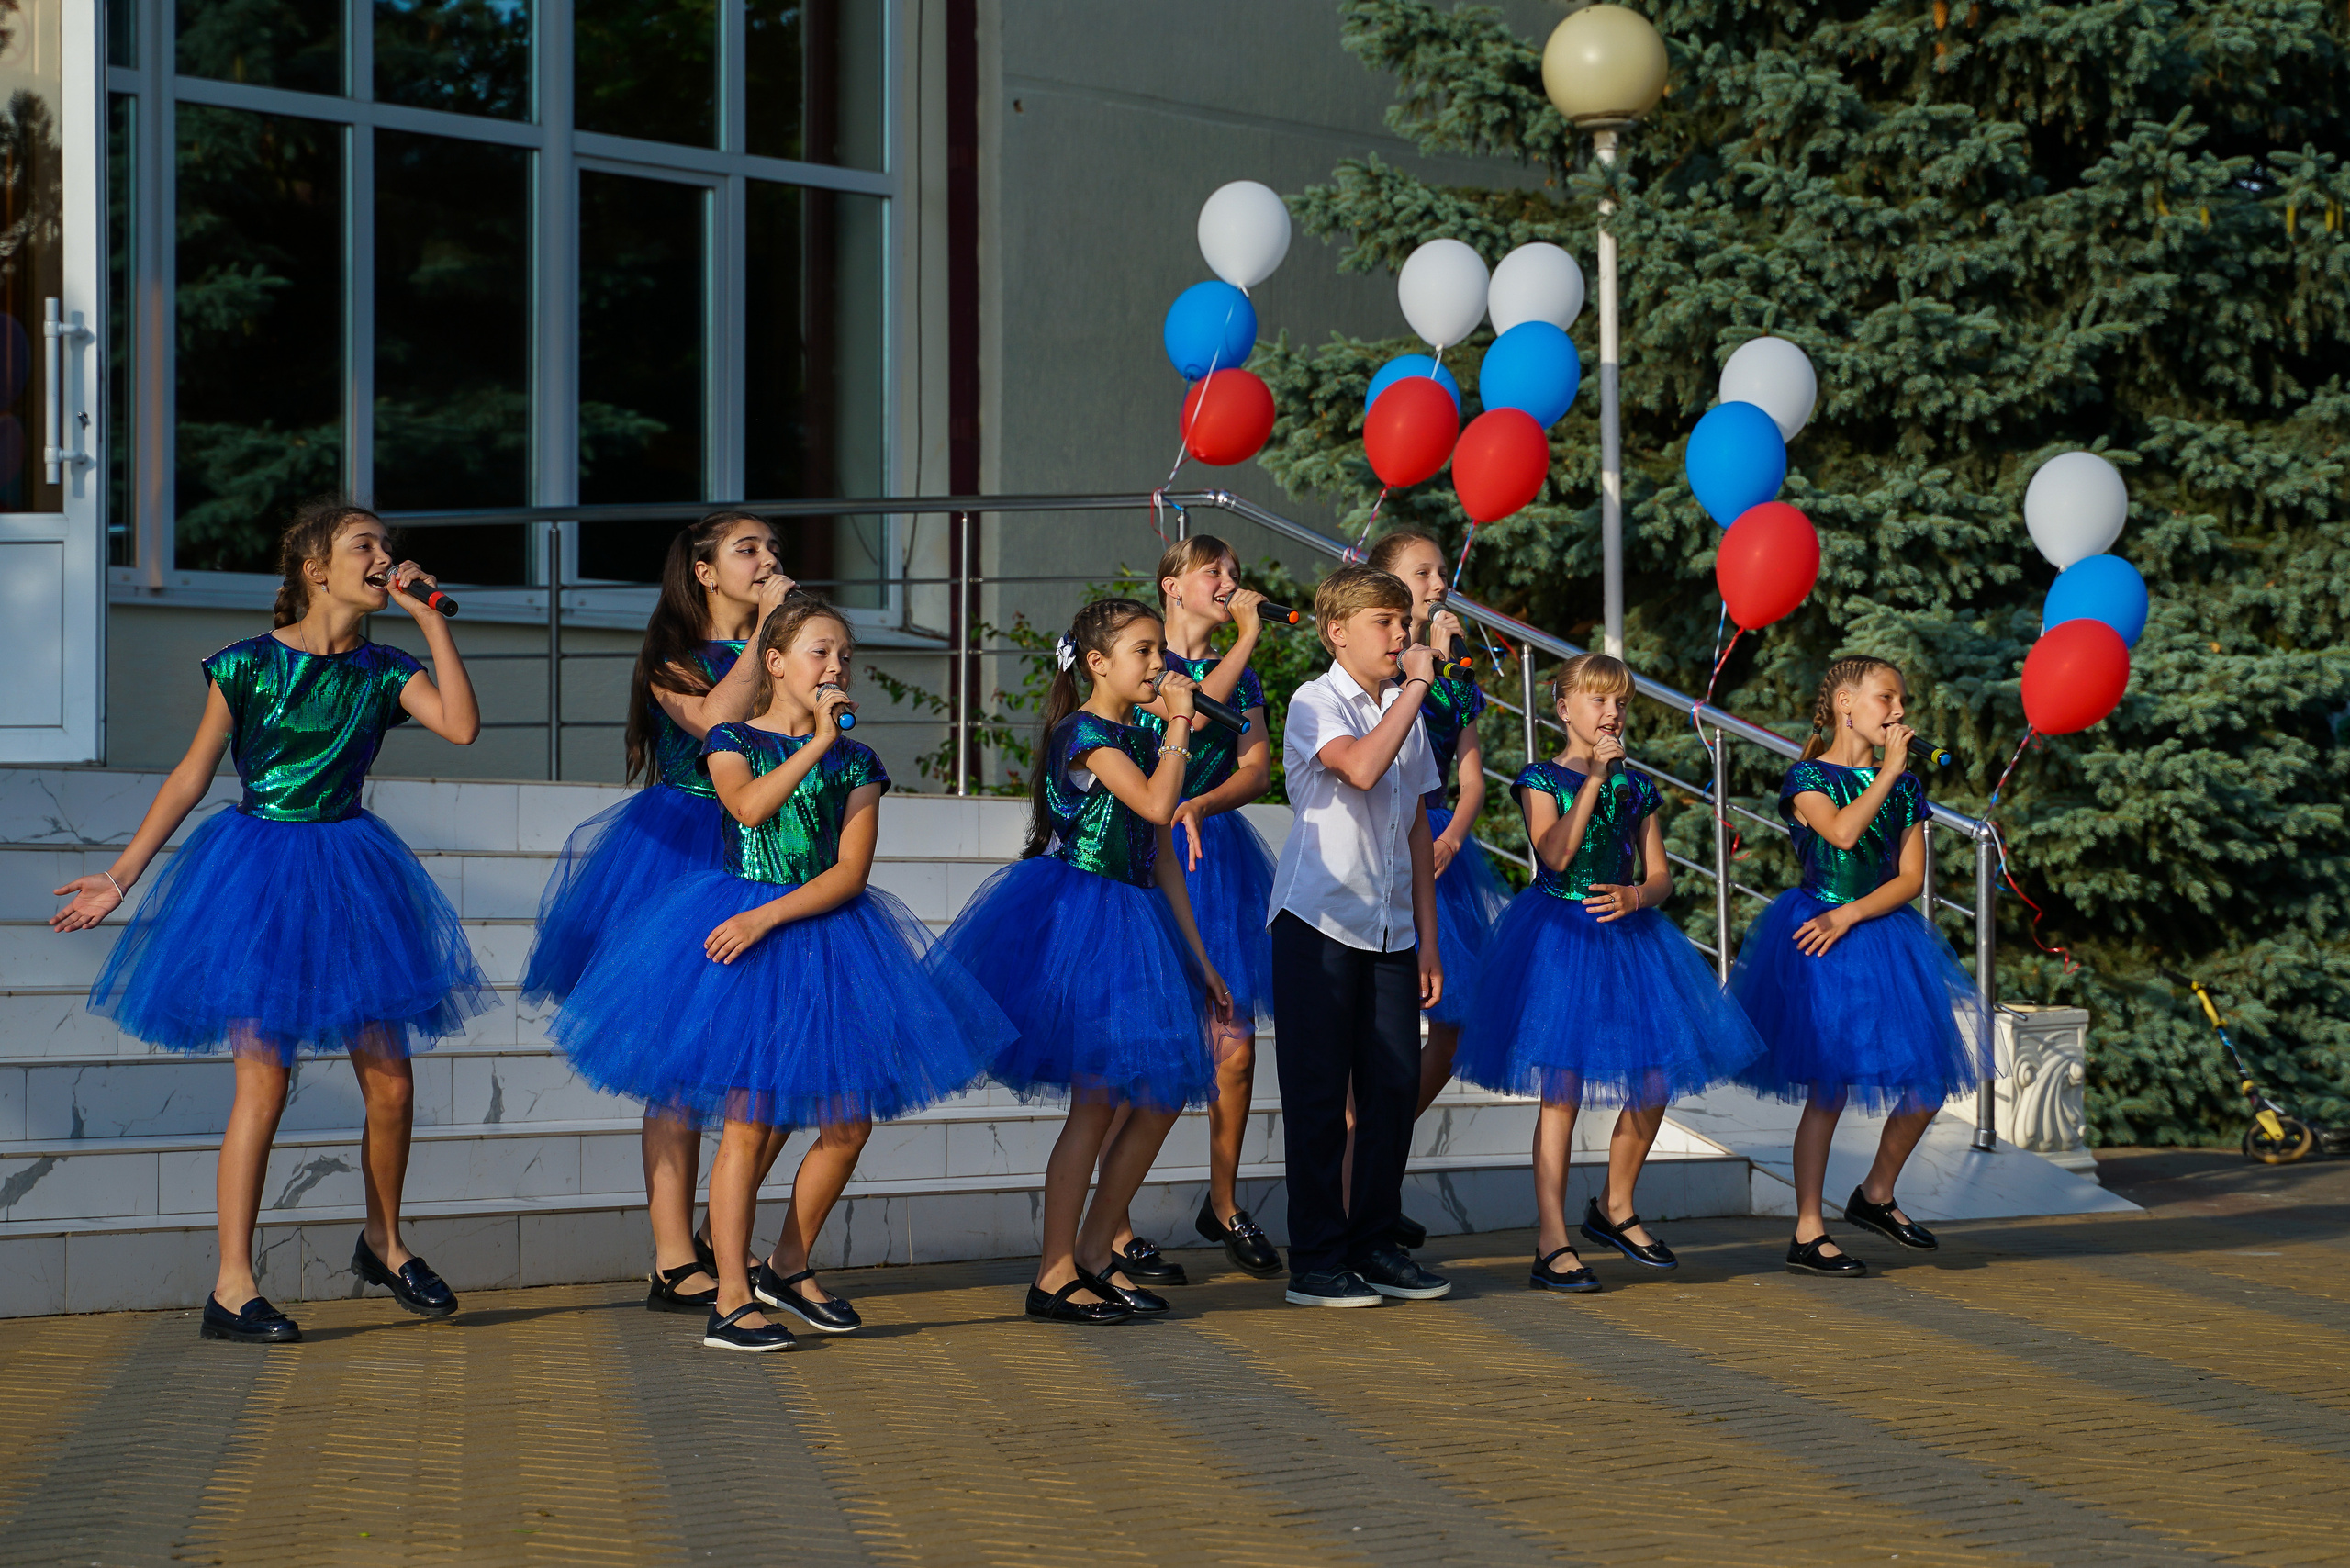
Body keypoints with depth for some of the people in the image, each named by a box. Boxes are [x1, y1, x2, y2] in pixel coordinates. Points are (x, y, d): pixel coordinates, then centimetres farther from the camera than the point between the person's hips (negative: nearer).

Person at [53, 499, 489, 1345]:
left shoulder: (384, 672, 4)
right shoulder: (249, 665, -6)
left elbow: (462, 726, -14)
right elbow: (190, 777, 0)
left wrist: (429, 617, -11)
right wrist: (121, 876, 0)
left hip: (349, 875, 4)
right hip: (259, 874, -4)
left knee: (391, 1083, 5)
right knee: (264, 1082, -9)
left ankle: (383, 1241, 29)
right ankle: (232, 1287, -4)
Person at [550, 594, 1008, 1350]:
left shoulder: (857, 762, 7)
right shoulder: (732, 740, 2)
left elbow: (849, 872, -5)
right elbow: (749, 806, -21)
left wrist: (767, 918, -17)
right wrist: (817, 741, -20)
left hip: (826, 936, 4)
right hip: (745, 943, -4)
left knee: (849, 1123, 4)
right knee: (750, 1121, -7)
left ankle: (789, 1269, 24)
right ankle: (732, 1301, -3)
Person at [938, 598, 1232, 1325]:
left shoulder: (1141, 742, 15)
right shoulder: (1084, 732, -11)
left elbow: (1163, 862, 17)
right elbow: (1156, 804, -26)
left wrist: (1199, 960, 16)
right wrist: (1179, 724, -15)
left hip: (1132, 925, 9)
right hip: (1077, 921, -9)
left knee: (1163, 1095, 8)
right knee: (1096, 1102, -7)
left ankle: (1096, 1252, 17)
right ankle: (1055, 1275, 0)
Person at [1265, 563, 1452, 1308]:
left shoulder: (1405, 712, 16)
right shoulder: (1315, 703, -5)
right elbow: (1360, 768, -27)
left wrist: (1427, 937, 15)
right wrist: (1417, 685, -19)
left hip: (1390, 931, 6)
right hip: (1319, 922, -6)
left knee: (1395, 1087, 5)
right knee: (1318, 1096, -2)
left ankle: (1375, 1245, 16)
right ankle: (1316, 1261, 3)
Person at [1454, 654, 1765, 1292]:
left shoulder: (1636, 787, 10)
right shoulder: (1542, 779, -4)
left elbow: (1660, 875, 10)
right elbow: (1554, 854, -20)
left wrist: (1636, 896, -13)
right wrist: (1593, 778, -22)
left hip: (1627, 933, 5)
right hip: (1560, 937, -5)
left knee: (1654, 1082, 6)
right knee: (1562, 1089, -7)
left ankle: (1615, 1206, 29)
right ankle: (1552, 1245, -5)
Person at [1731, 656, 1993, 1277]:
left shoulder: (1906, 786, 9)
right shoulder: (1808, 778, -7)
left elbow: (1910, 877, 2)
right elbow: (1843, 832, -27)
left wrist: (1851, 915, -13)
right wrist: (1888, 770, -19)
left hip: (1883, 931, 6)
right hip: (1820, 937, -6)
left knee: (1930, 1078, 5)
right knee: (1830, 1088, -6)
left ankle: (1876, 1195, 26)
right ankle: (1807, 1235, 3)